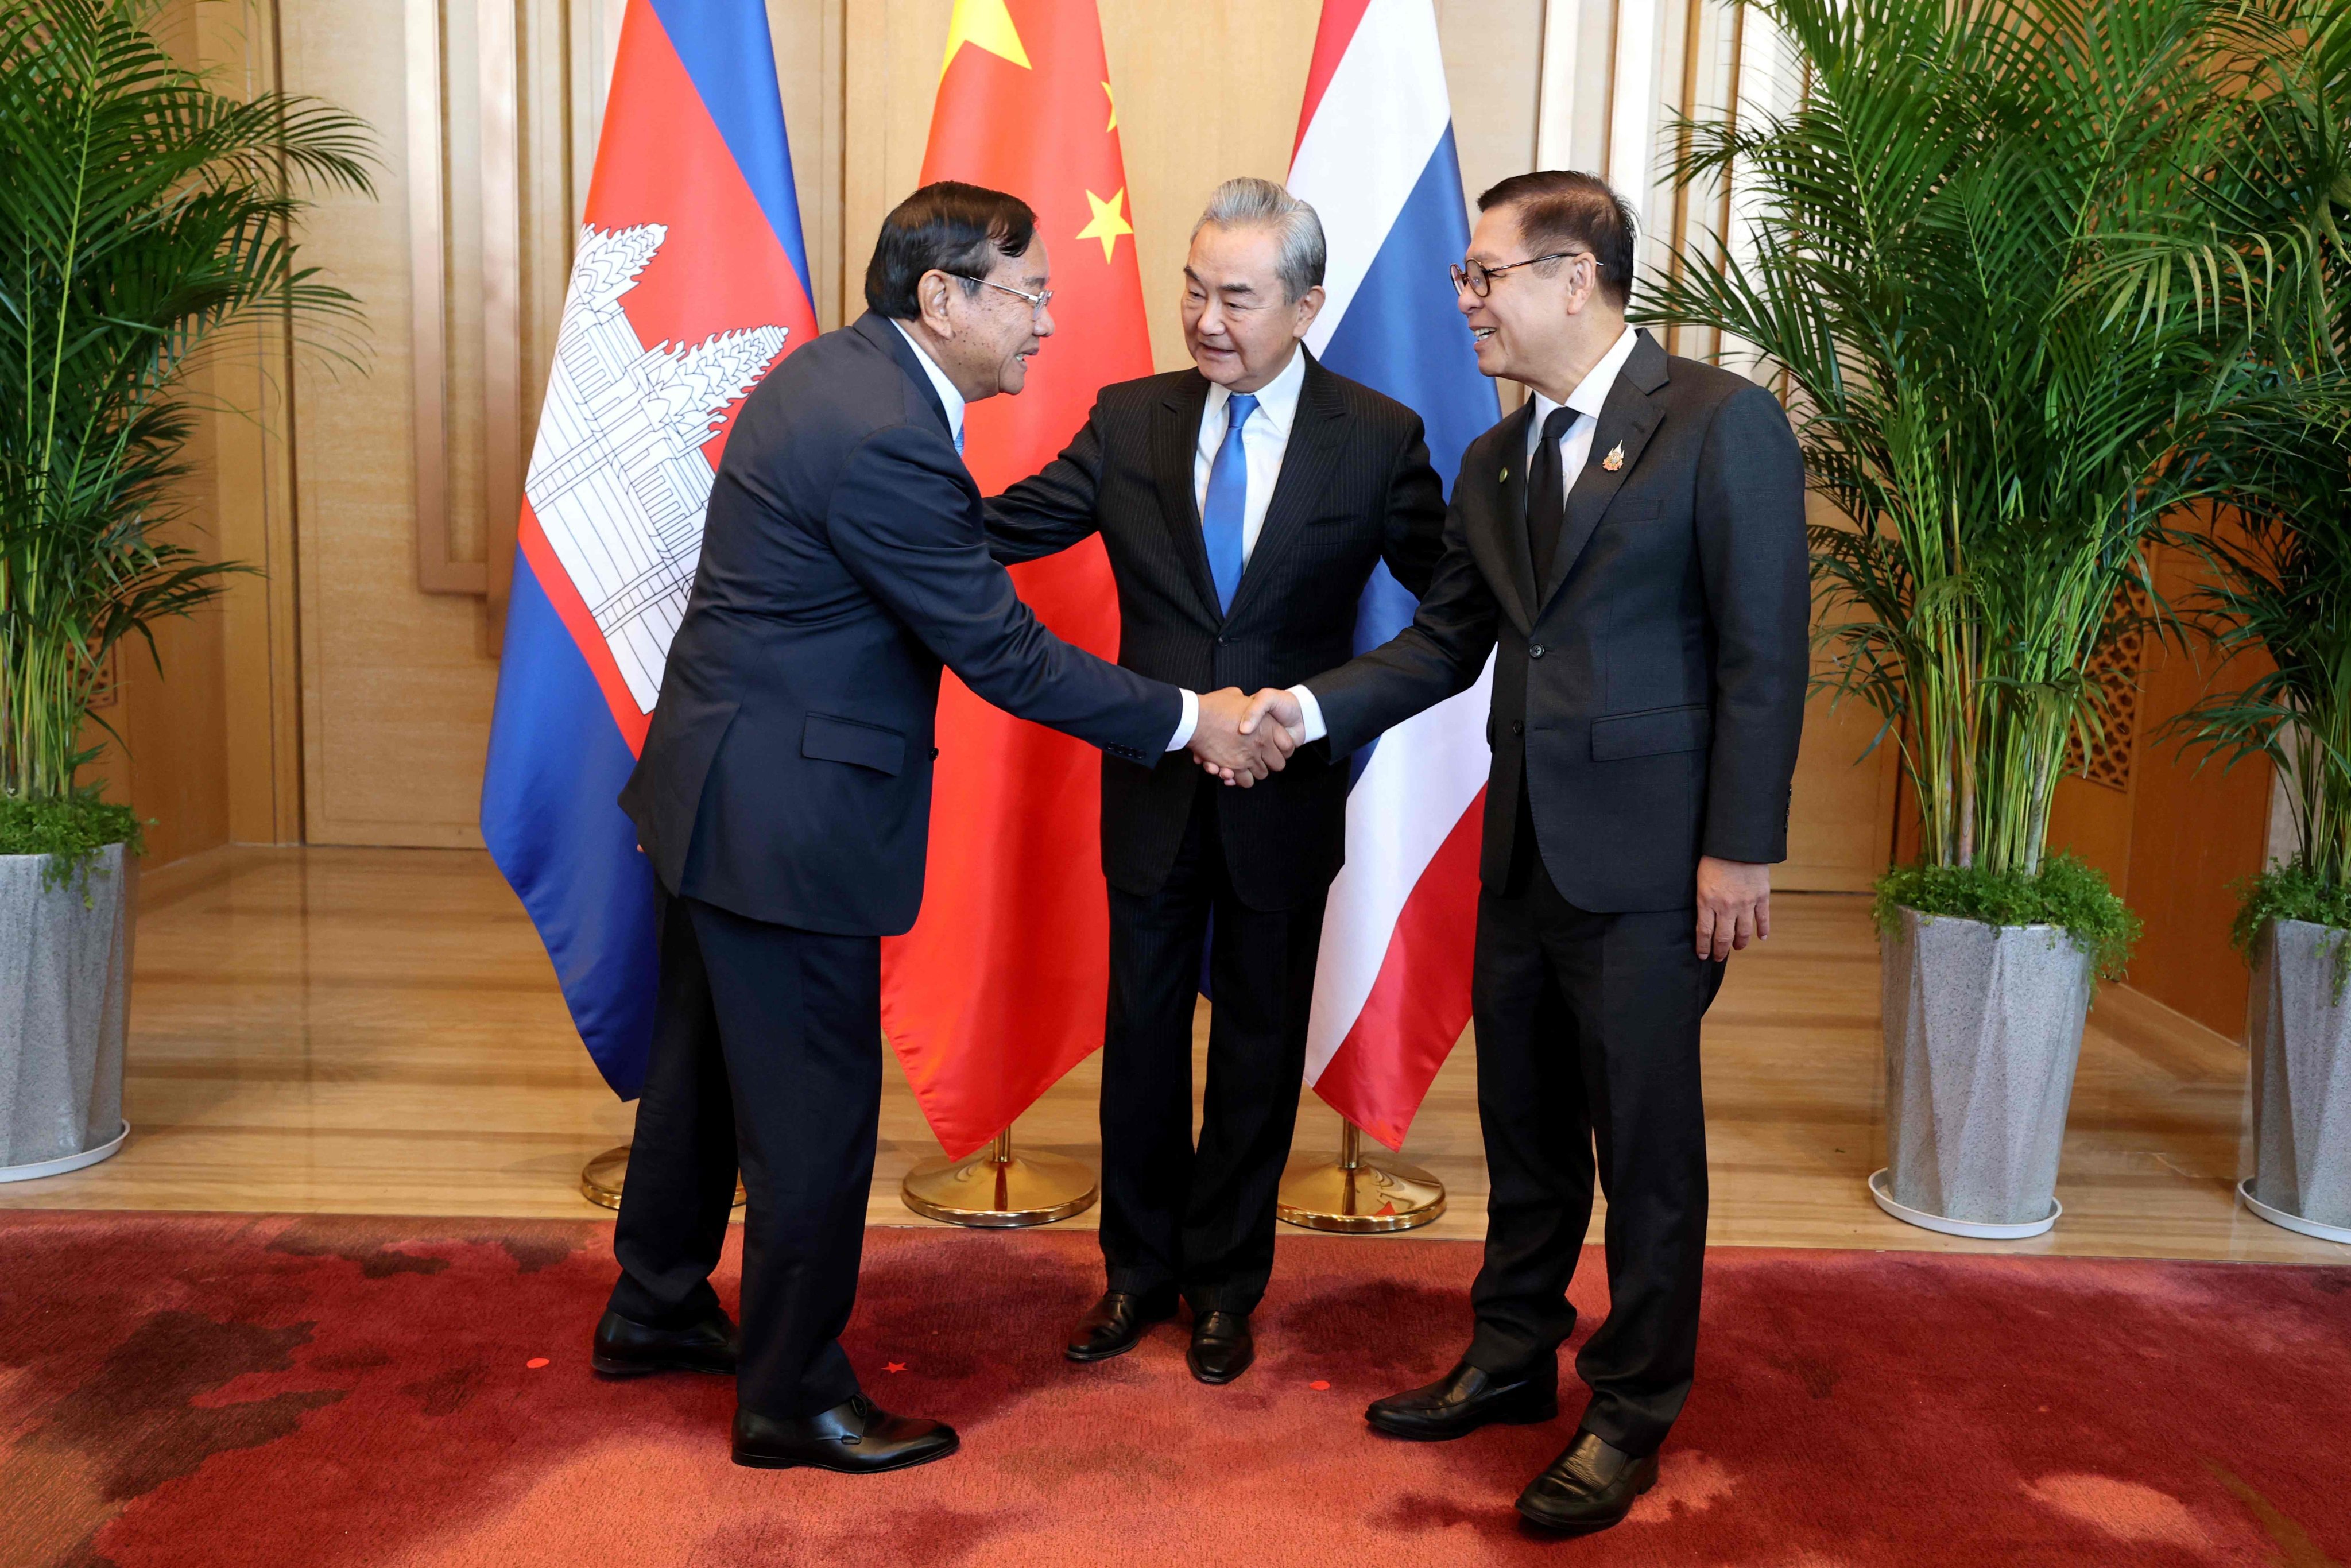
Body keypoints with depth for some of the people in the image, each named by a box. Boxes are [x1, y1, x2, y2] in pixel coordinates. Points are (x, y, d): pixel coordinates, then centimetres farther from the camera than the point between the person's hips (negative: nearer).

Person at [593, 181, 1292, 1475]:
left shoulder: (837, 369, 7)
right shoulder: (885, 441, -25)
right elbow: (1001, 653, -21)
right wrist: (1188, 721, -14)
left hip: (719, 784, 11)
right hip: (787, 815, -11)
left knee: (703, 1056, 23)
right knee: (813, 1104, 3)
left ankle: (656, 1307, 42)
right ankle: (793, 1394, 21)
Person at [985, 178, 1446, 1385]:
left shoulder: (1377, 440, -6)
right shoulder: (1130, 421, 0)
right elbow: (1003, 528, -5)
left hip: (1286, 797, -1)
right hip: (1155, 787, 2)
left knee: (1259, 1040, 12)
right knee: (1142, 1029, 12)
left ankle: (1226, 1285, 32)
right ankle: (1140, 1271, 33)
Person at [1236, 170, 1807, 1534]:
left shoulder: (1722, 423, -9)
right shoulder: (1495, 463, 12)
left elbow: (1765, 654, -12)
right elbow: (1447, 642, 12)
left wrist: (1741, 849, -15)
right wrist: (1312, 707, -3)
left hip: (1649, 859, -6)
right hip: (1524, 850, 7)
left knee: (1647, 1148, 7)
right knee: (1525, 1130, 18)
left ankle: (1634, 1411, 25)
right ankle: (1512, 1361, 36)